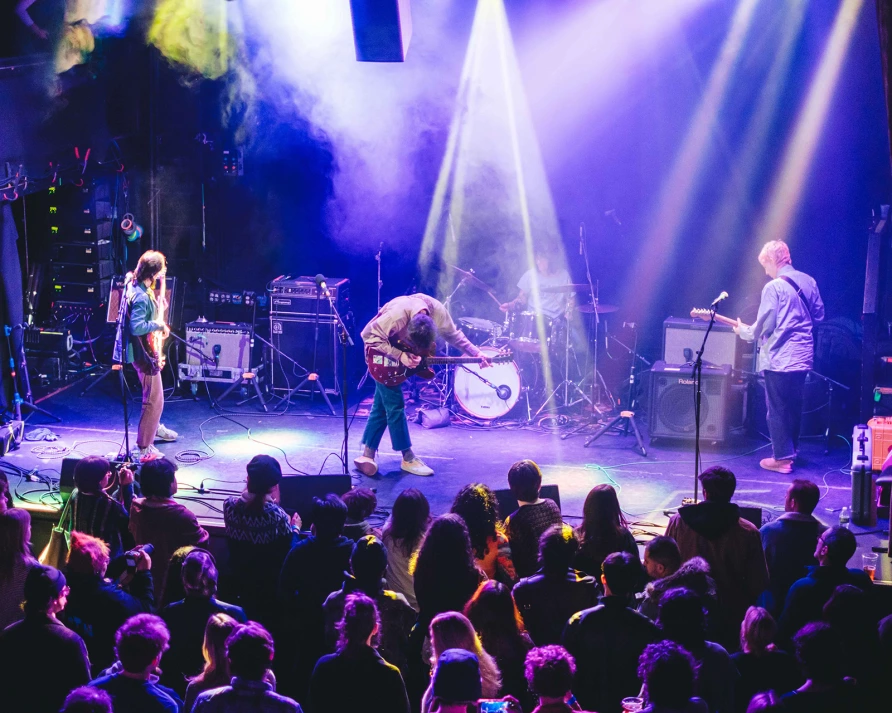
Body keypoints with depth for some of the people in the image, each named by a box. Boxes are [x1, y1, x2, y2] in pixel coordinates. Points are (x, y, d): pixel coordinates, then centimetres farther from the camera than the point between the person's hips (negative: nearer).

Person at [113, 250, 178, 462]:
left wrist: (158, 310, 5)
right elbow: (136, 327, -35)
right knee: (154, 401, -3)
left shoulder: (134, 285, 1)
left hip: (145, 349, 11)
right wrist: (159, 325, -22)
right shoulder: (141, 297, -30)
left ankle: (155, 427, 51)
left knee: (154, 394, 30)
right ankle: (144, 449, 3)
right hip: (143, 353, -11)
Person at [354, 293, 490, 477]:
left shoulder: (437, 311, -23)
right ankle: (408, 458, -1)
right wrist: (399, 356, -33)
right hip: (381, 352, -6)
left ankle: (367, 456, 10)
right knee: (395, 403, -7)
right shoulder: (397, 315, -41)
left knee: (382, 405, 6)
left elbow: (453, 334, -5)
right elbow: (371, 336, -31)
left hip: (401, 349, 6)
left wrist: (476, 354, -11)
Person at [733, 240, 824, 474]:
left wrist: (744, 331, 4)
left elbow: (763, 326, -14)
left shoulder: (773, 287, -15)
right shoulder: (809, 282, 5)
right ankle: (792, 449, 25)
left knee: (778, 408, 0)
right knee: (794, 407, 17)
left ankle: (782, 457, 2)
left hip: (778, 358, -7)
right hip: (803, 356, 7)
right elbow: (818, 315, 14)